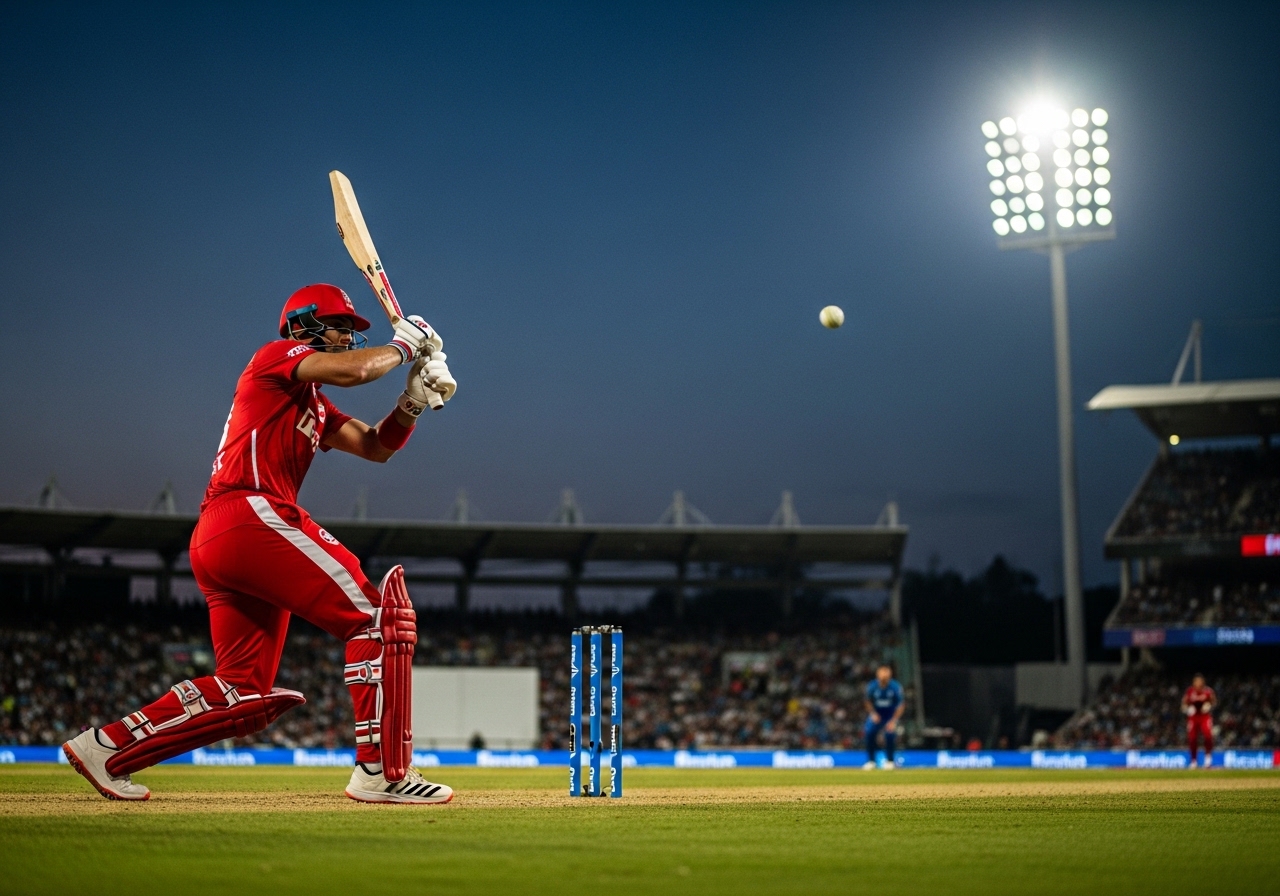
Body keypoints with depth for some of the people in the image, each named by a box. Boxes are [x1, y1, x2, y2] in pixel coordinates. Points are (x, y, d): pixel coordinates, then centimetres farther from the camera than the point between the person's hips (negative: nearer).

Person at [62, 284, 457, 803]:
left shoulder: (314, 406, 31)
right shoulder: (277, 355, 5)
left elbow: (376, 447, 23)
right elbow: (353, 371, -13)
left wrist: (414, 398, 8)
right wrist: (404, 344, 3)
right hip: (252, 515, -10)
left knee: (246, 693, 10)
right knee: (381, 614, -12)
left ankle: (107, 746, 10)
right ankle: (379, 770, -17)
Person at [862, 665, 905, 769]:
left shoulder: (895, 687, -22)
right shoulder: (872, 687, -16)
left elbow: (901, 705, -15)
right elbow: (867, 701, 3)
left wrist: (893, 721, -21)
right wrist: (873, 714, -10)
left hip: (891, 714, -2)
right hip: (876, 713, 2)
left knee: (890, 733, -24)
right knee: (869, 731, -18)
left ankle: (889, 760, -3)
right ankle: (871, 761, -2)